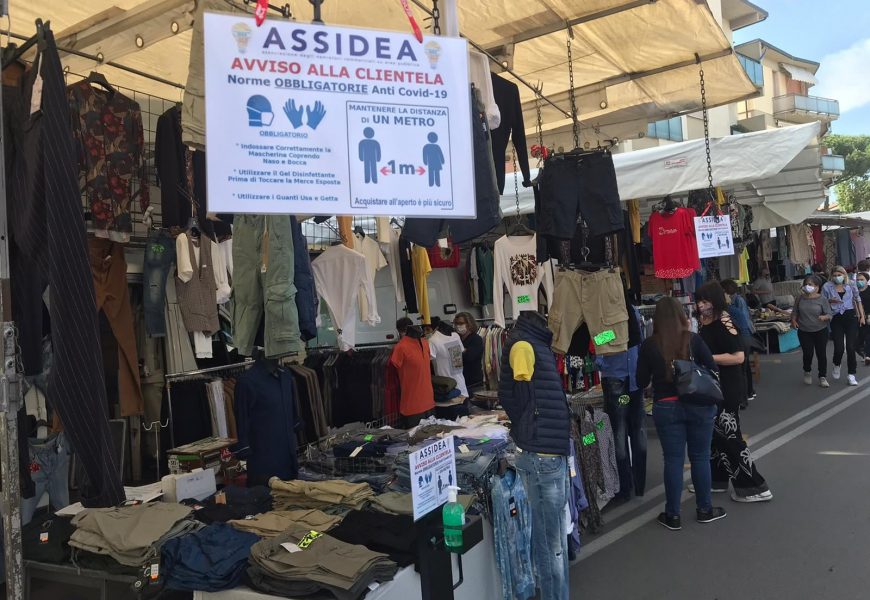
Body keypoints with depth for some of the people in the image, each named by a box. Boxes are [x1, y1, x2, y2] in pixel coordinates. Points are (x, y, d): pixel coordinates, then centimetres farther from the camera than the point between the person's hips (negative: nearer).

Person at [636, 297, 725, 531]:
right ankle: (705, 509, 26)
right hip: (698, 405, 1)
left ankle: (673, 515, 14)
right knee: (700, 457, 13)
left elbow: (642, 382, -2)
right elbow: (712, 369, -2)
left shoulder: (649, 345, -7)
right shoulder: (693, 339, -6)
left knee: (673, 459, 7)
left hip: (666, 408, -1)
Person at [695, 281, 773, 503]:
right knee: (715, 434, 16)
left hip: (727, 389, -8)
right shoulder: (705, 323, 7)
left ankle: (756, 487, 9)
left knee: (729, 436, -2)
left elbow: (738, 357, -25)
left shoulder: (724, 323, -19)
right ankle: (718, 479, 29)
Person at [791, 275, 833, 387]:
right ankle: (807, 372, 27)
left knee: (821, 354, 4)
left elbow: (830, 314, -6)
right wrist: (793, 320, -7)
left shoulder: (822, 299, -6)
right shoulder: (800, 299, 1)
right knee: (808, 353, -1)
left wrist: (824, 317, -28)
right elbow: (795, 312, 12)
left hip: (820, 331, -1)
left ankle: (823, 377, 18)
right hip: (804, 332, 1)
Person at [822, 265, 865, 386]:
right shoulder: (827, 287, 0)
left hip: (851, 317, 1)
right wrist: (830, 301, -14)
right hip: (836, 319, -1)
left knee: (850, 347, -3)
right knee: (839, 348, -6)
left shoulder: (851, 285, 4)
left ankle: (852, 374, 7)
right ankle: (837, 365, 28)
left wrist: (862, 316, 9)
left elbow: (858, 301, 12)